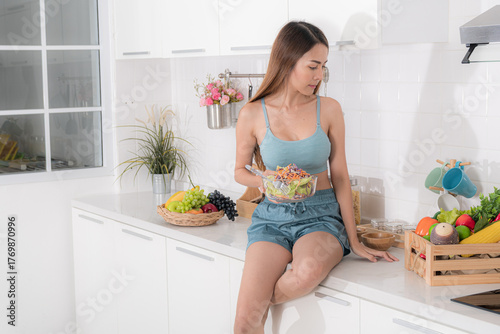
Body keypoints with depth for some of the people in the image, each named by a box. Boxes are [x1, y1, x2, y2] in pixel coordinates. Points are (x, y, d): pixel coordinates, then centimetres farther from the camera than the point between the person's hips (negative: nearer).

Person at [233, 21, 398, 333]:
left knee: (311, 269, -36)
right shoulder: (253, 114, -3)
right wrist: (264, 181, -12)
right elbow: (240, 170, 11)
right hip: (273, 217, -1)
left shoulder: (329, 109, 0)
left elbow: (340, 177, 4)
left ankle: (263, 302, -6)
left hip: (321, 216, 1)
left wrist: (354, 241, 4)